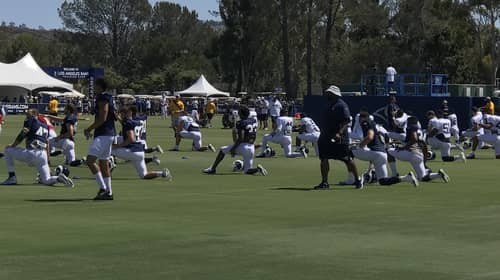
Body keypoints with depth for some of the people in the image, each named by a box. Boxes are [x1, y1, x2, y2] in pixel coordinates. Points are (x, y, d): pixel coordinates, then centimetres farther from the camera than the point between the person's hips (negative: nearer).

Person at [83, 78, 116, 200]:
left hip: (103, 134, -10)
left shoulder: (103, 99, -12)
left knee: (90, 160, -15)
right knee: (104, 163, 11)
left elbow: (102, 118, -19)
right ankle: (108, 193, 12)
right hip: (109, 134, 10)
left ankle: (103, 187, -18)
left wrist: (89, 129, -12)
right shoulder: (108, 98, 18)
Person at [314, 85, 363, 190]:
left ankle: (358, 180, 13)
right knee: (323, 159, 2)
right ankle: (324, 182, 5)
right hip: (326, 137, 9)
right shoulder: (329, 105, 17)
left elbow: (346, 121, -20)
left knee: (348, 160, -1)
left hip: (339, 139, -9)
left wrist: (339, 133, -30)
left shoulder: (341, 105, -11)